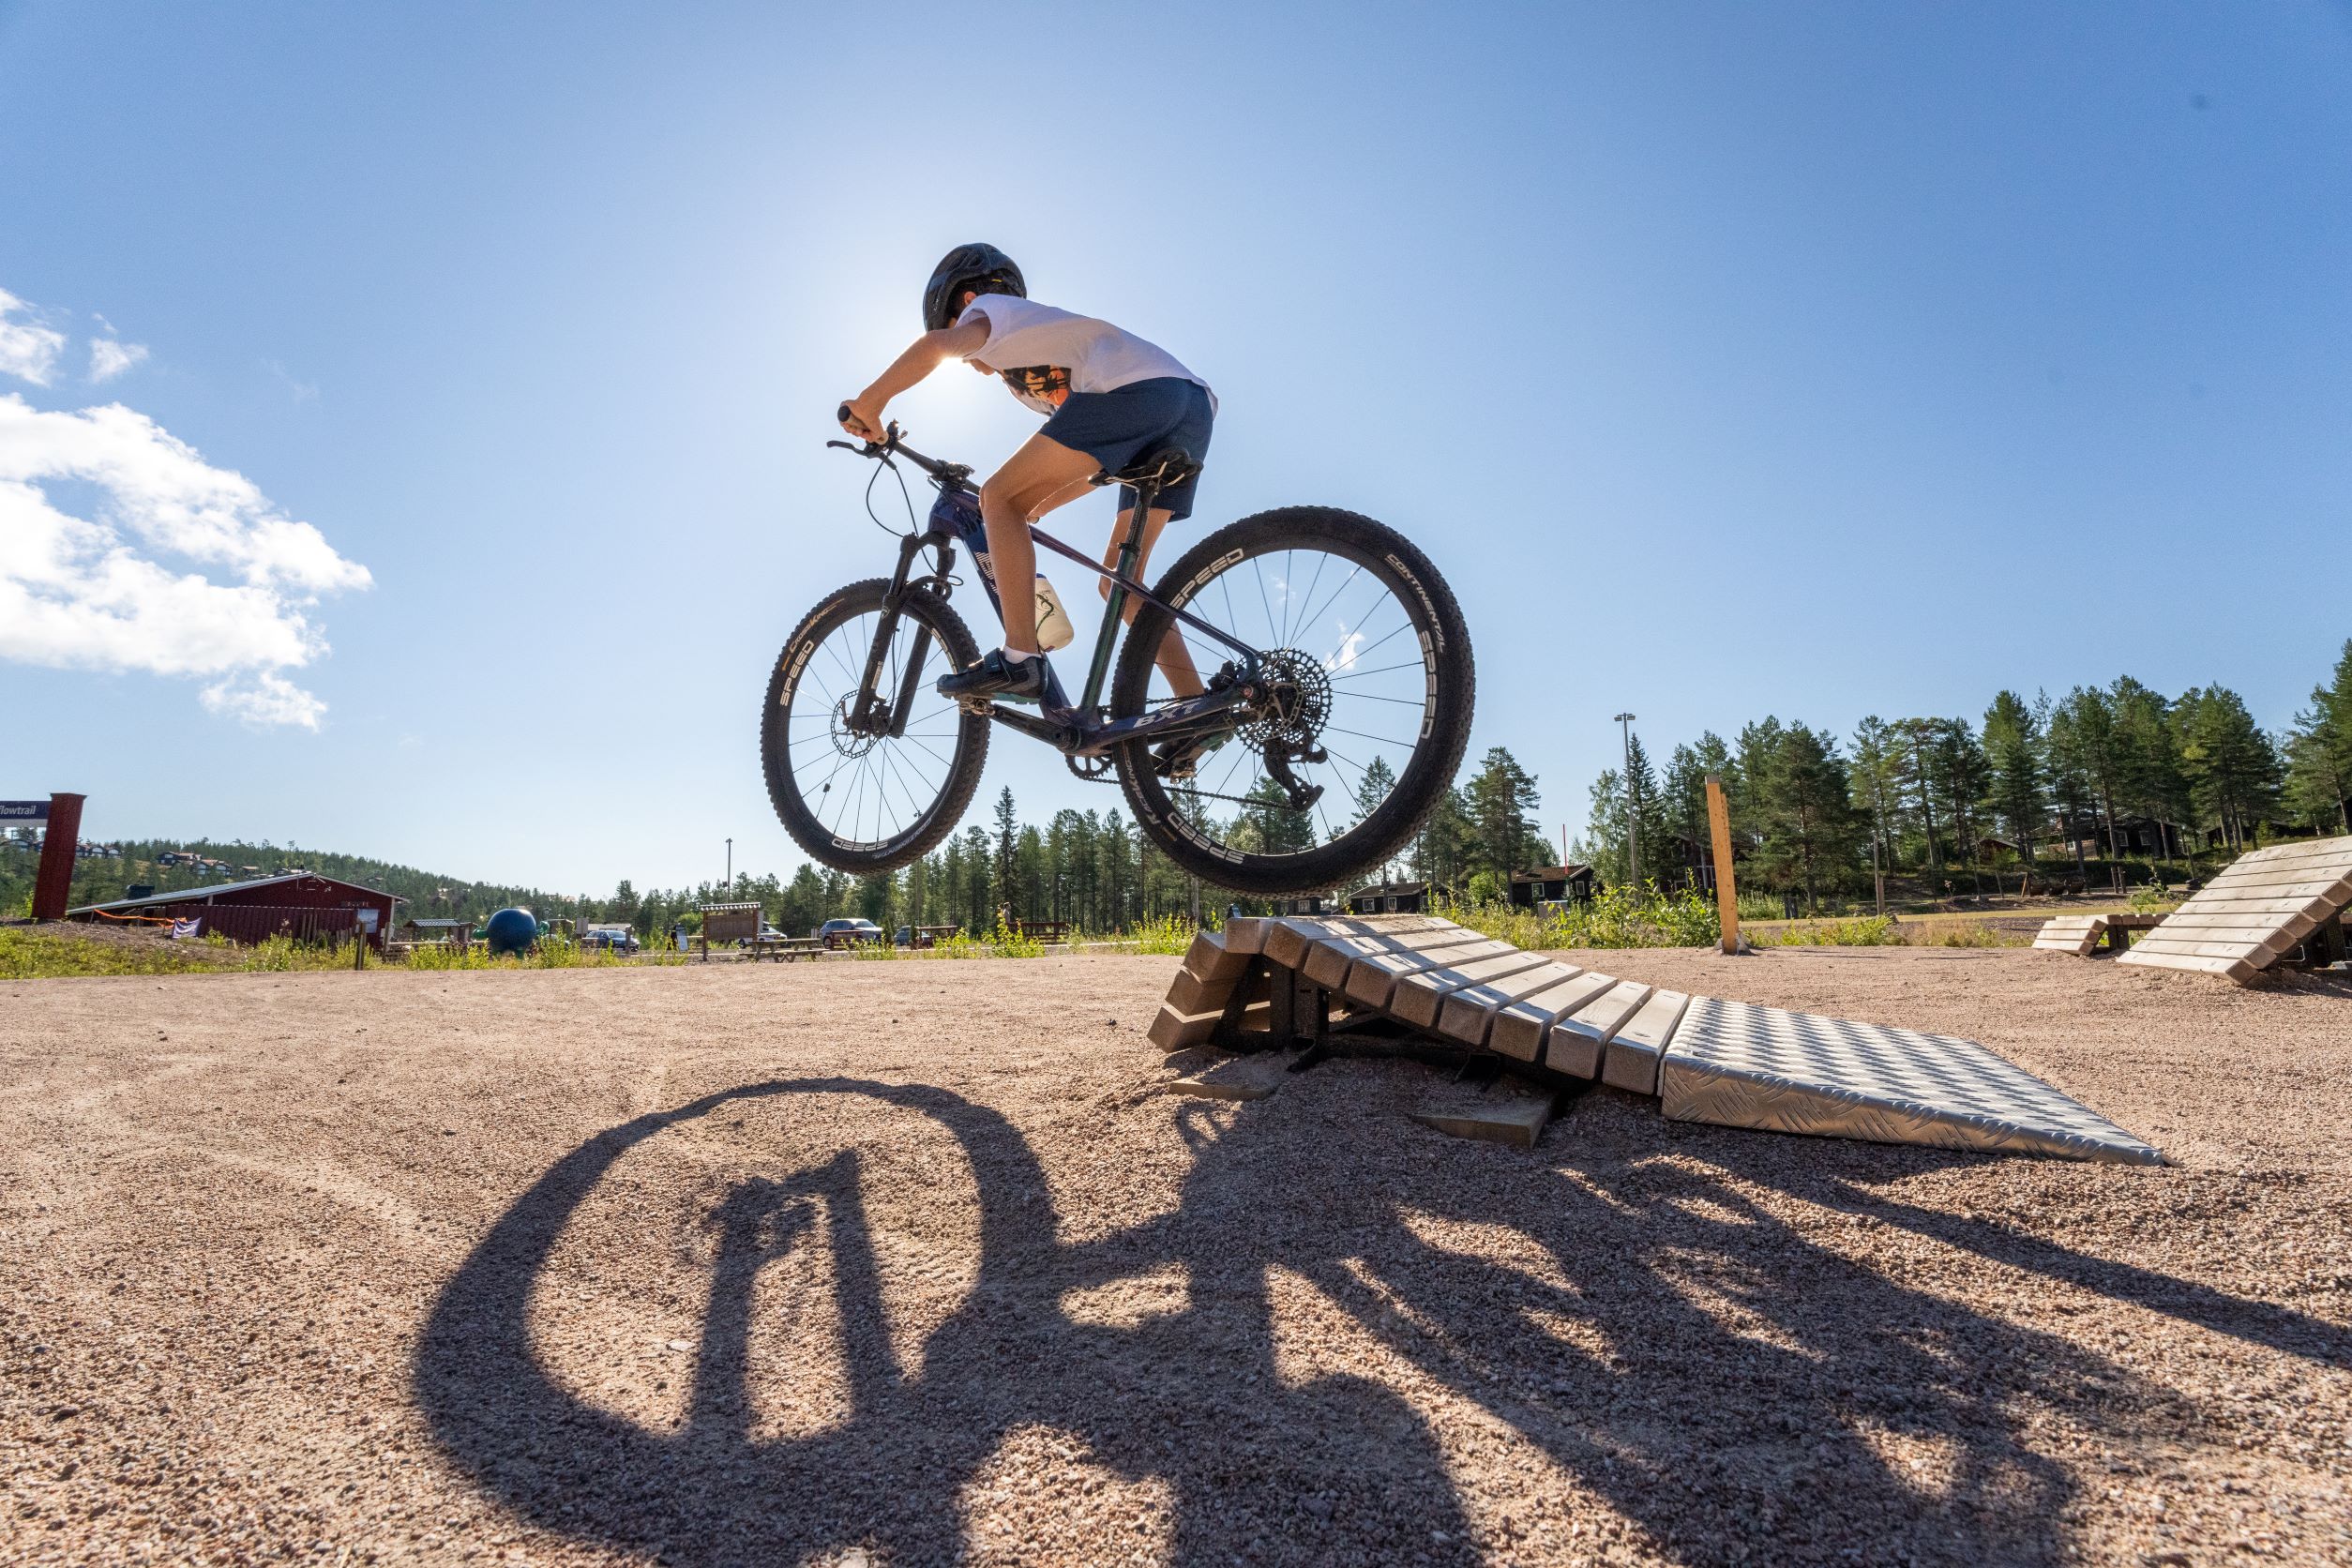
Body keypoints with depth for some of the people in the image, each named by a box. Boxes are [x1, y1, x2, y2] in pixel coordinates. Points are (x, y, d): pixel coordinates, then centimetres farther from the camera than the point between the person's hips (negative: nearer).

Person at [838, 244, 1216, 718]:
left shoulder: (992, 307, 18)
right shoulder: (1045, 369, 40)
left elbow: (937, 343, -6)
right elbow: (1090, 465, 39)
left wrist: (870, 401, 1)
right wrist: (1031, 510, 41)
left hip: (1134, 390, -9)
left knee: (999, 498, -2)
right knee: (1118, 580, 10)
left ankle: (1018, 659, -13)